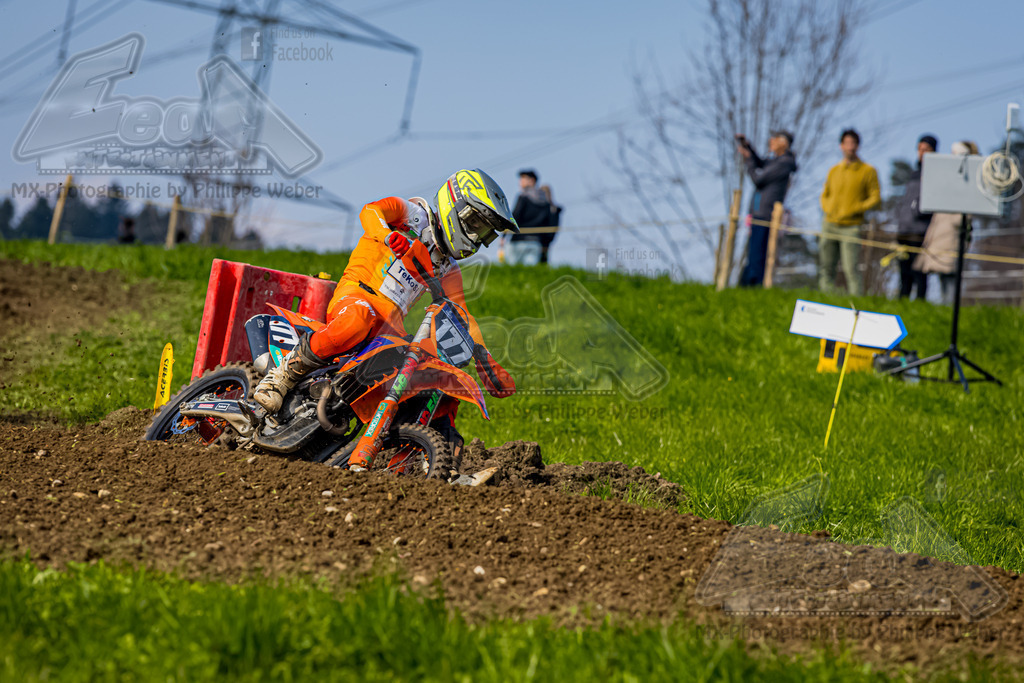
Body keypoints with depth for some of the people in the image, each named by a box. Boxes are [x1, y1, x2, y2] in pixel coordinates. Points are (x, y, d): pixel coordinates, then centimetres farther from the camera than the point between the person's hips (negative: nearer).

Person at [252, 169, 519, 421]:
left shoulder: (447, 269, 22)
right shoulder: (414, 213, 5)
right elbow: (370, 211, -14)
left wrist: (483, 357, 4)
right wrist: (388, 235, -38)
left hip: (390, 326, 6)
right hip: (356, 295, -6)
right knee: (358, 319, -43)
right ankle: (284, 374, -27)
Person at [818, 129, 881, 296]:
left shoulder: (867, 171, 0)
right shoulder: (834, 171, 13)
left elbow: (875, 198, -2)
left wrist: (856, 209, -13)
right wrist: (827, 208, 2)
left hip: (851, 227, -5)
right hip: (830, 224, 5)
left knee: (851, 269, -12)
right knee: (825, 267, 5)